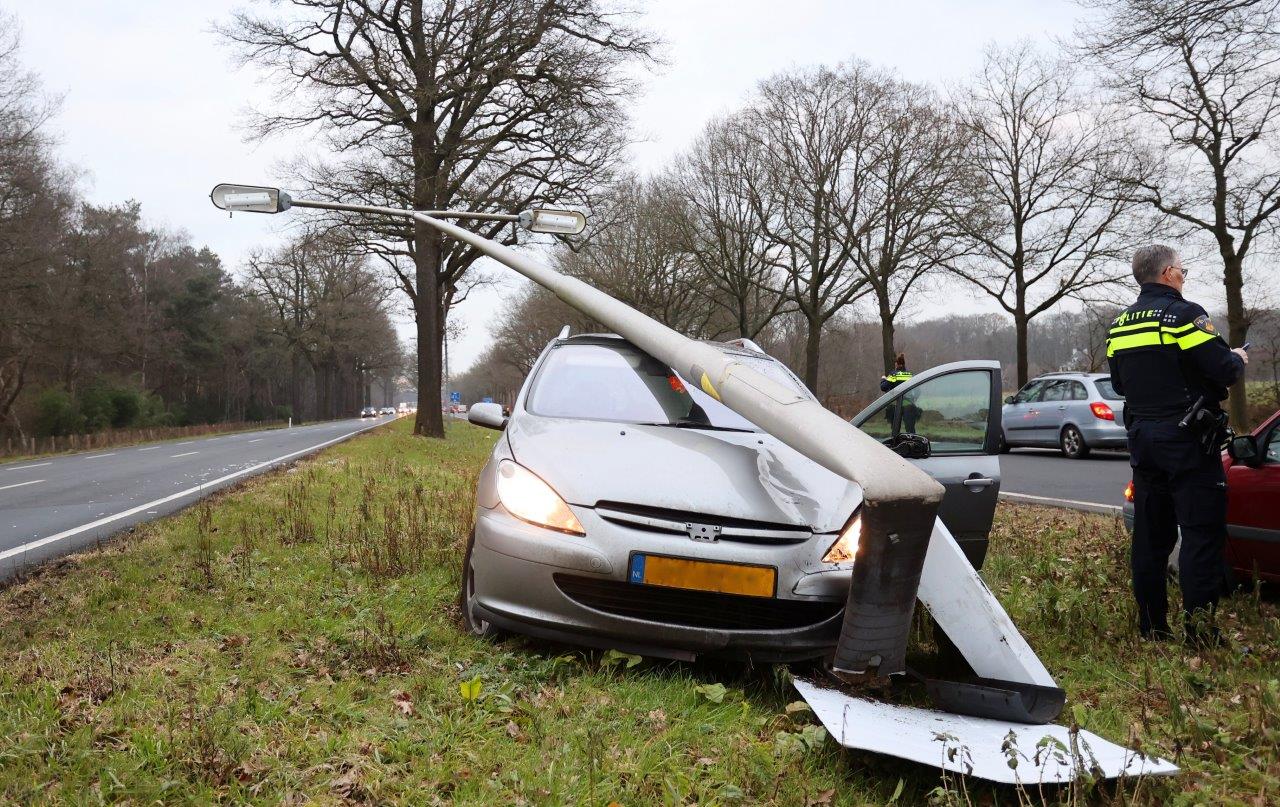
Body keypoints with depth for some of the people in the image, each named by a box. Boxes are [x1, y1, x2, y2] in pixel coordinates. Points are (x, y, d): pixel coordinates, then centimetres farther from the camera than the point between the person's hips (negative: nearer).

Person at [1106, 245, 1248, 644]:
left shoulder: (1119, 325, 10)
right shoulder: (1184, 314, -12)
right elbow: (1223, 371, -16)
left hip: (1142, 440, 7)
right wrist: (1238, 359, 5)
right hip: (1187, 441, -7)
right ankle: (1200, 632, -5)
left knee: (1150, 535, 11)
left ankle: (1151, 629, 15)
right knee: (1202, 534, -3)